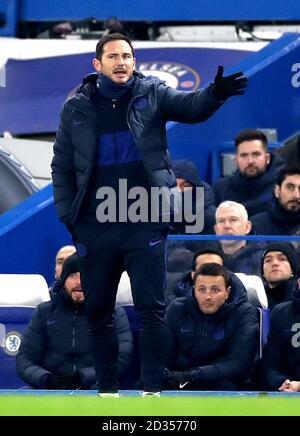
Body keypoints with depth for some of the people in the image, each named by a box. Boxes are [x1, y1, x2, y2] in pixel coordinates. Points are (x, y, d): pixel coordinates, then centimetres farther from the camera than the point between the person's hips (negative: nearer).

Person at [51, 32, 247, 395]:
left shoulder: (151, 95, 1)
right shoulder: (77, 107, 4)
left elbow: (189, 106, -16)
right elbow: (62, 165, 8)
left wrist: (215, 94, -38)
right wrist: (67, 215, 0)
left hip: (144, 225, -2)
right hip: (95, 229, 2)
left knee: (151, 308, -3)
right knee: (98, 311, 8)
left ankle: (153, 389, 1)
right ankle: (106, 388, 18)